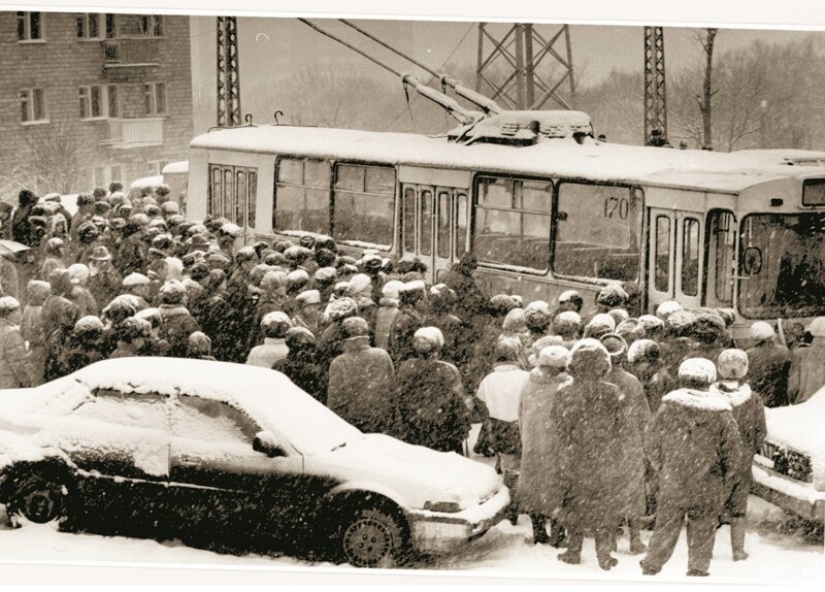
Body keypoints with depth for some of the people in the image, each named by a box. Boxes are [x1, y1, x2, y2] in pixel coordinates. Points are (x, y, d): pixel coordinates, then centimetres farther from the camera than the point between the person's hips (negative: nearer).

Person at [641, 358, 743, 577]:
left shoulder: (669, 407, -7)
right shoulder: (722, 413, -7)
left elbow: (652, 445, 0)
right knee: (702, 531, 13)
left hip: (672, 485, 1)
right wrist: (725, 485, 11)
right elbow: (734, 453, -1)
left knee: (666, 527, 14)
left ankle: (650, 568, 21)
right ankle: (698, 570, 18)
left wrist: (662, 472, 13)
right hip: (708, 488, -1)